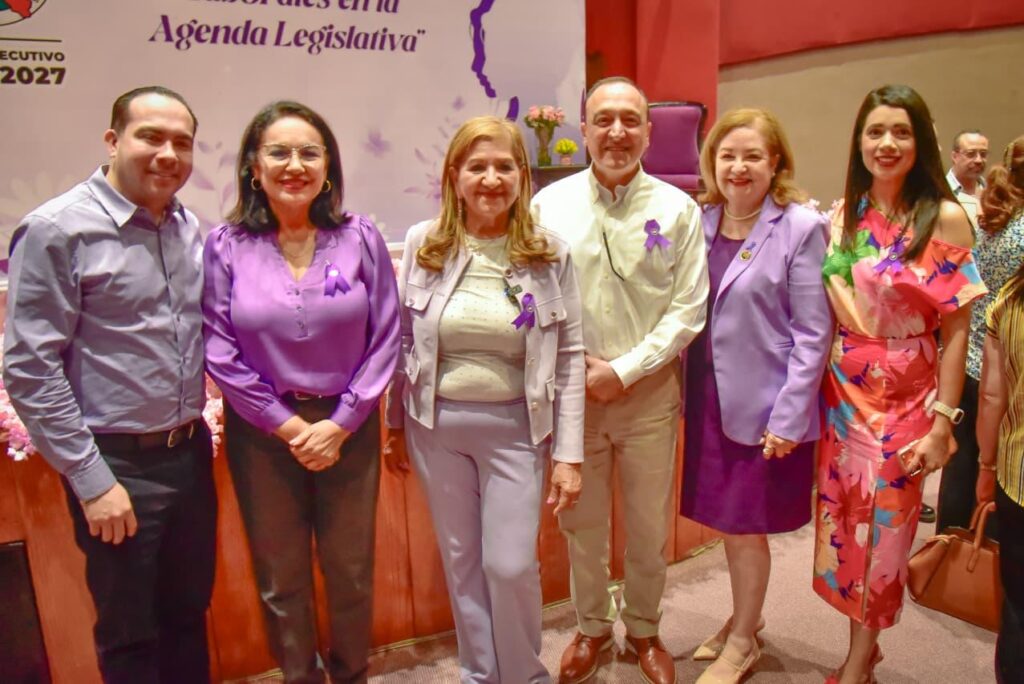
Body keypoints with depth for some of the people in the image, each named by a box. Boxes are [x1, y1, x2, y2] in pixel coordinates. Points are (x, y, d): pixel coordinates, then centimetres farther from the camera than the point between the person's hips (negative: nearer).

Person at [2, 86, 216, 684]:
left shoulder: (188, 226, 5)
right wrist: (93, 480, -14)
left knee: (189, 614, 20)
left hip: (191, 451, 5)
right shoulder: (57, 230, -13)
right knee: (130, 634, 14)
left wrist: (195, 430, 8)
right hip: (119, 462, -5)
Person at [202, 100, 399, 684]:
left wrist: (338, 424, -10)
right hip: (262, 432, 0)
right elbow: (220, 352, -6)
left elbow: (385, 340, -4)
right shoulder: (226, 246, -6)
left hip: (348, 427, 0)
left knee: (352, 570, 13)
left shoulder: (361, 238, -5)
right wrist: (288, 426, -9)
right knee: (281, 578, 13)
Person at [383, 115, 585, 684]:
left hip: (515, 428, -1)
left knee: (512, 564, 4)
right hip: (436, 425, 2)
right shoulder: (422, 244, -3)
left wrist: (570, 453, -6)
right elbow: (403, 343, 4)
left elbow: (570, 356, -5)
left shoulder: (550, 253, -6)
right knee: (461, 560, 15)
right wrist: (395, 426, 8)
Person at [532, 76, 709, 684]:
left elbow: (689, 309, -5)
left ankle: (644, 630, 38)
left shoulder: (678, 209, -1)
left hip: (650, 391, 0)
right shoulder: (550, 205, -1)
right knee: (581, 522, 15)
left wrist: (624, 371, -12)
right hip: (571, 391, 1)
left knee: (650, 525, 13)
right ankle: (592, 627, 39)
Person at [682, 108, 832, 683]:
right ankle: (745, 618, 41)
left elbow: (813, 333, -12)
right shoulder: (700, 224, 4)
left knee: (746, 526, 8)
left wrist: (787, 418, -15)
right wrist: (688, 391, 1)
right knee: (726, 522, 18)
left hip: (764, 409, -5)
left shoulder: (802, 228, -10)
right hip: (710, 401, 5)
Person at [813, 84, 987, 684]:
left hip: (905, 400, -3)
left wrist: (942, 423, -11)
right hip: (843, 394, 4)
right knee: (845, 523, 13)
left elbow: (957, 330, -9)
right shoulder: (843, 214, 1)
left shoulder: (945, 218, -10)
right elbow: (829, 311, 7)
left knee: (883, 528, 10)